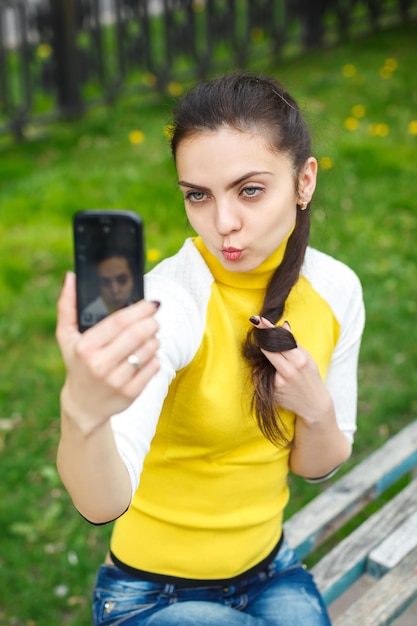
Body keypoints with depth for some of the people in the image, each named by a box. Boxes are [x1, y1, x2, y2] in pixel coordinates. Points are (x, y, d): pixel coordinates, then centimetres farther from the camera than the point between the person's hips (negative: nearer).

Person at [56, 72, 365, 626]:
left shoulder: (334, 288, -10)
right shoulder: (168, 304, -26)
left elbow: (318, 466, 1)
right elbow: (103, 504, -39)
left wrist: (317, 408, -20)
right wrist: (83, 413, -59)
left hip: (270, 572, 5)